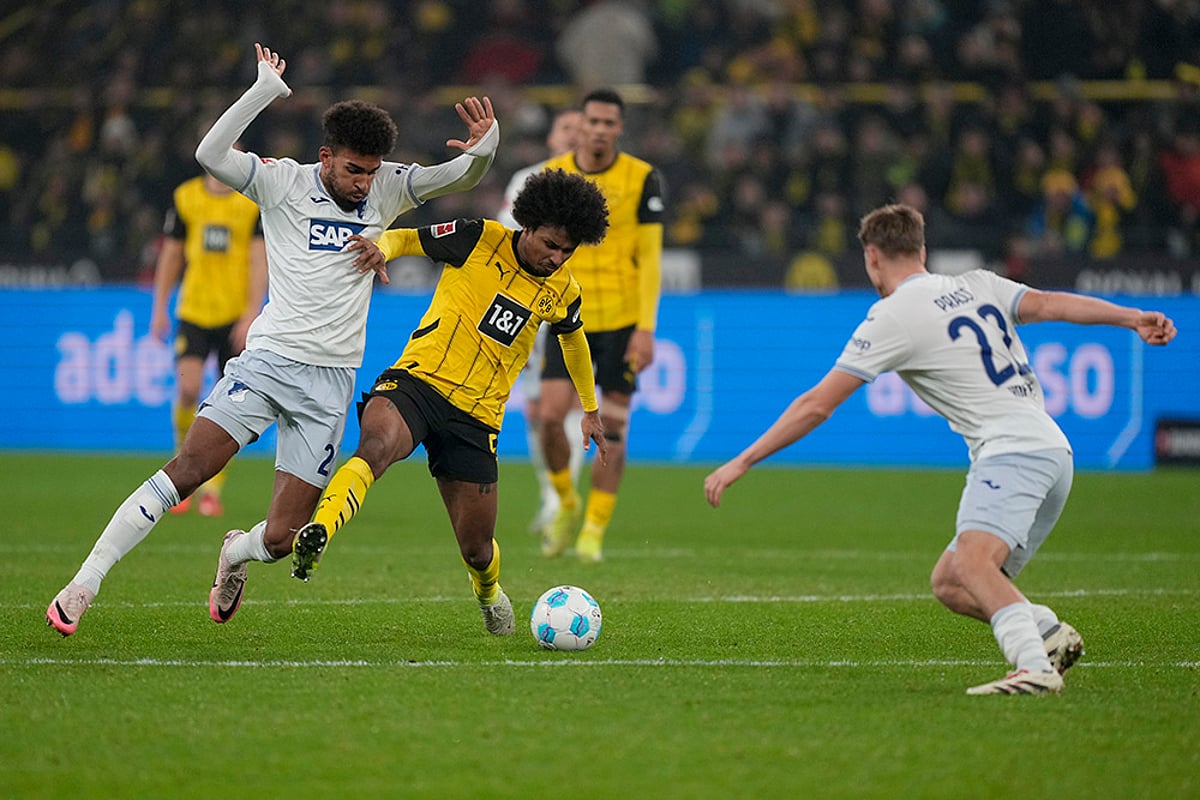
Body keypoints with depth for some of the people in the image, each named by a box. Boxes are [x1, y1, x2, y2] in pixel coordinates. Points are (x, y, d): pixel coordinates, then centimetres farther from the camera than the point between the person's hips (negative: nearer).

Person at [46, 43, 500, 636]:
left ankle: (234, 555, 35)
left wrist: (484, 147, -19)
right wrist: (266, 88, -21)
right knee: (186, 470, -20)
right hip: (269, 359, -3)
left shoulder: (387, 190, 8)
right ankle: (83, 586, -14)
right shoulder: (282, 182, -3)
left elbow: (460, 176, 3)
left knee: (281, 541, -2)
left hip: (332, 382, 3)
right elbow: (210, 154, -17)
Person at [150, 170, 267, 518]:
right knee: (187, 388, -16)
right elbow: (171, 254, 13)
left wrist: (251, 315, -13)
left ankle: (212, 489, 10)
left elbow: (259, 260, -5)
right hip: (193, 310, 1)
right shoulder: (185, 196, 6)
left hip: (236, 316, -1)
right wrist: (160, 309, 9)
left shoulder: (255, 200, -1)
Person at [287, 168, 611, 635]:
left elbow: (573, 339, 32)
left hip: (477, 416, 4)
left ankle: (489, 594, 42)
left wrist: (590, 409, 43)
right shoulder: (480, 240, -2)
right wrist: (378, 249, -19)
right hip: (417, 381, -4)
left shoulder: (562, 292, 10)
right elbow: (404, 239, 6)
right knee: (376, 446, -40)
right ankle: (317, 533, -58)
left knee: (477, 549, 6)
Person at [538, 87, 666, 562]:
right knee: (551, 416, -11)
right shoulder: (552, 175, 2)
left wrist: (646, 328, -11)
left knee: (612, 426, -2)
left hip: (622, 318, -1)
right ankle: (566, 505, 15)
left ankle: (595, 530, 10)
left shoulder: (642, 179, -4)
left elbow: (650, 256, -5)